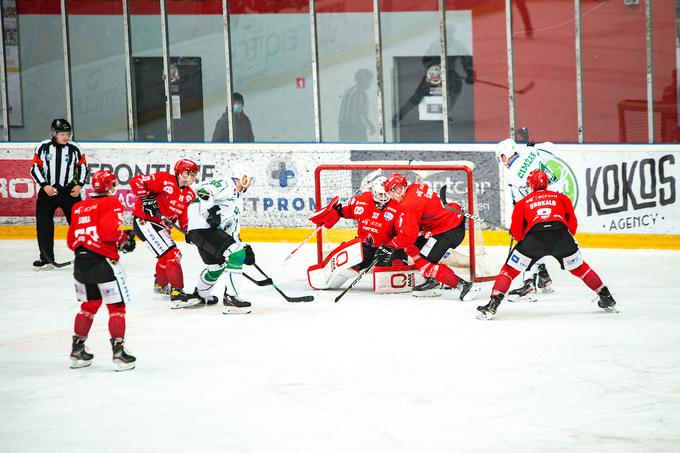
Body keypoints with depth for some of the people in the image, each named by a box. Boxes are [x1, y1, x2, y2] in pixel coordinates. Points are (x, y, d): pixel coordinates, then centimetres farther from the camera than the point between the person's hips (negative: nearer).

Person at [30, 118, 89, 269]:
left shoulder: (75, 148, -1)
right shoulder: (42, 148, -3)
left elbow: (83, 167, 7)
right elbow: (35, 168, -1)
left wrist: (79, 185, -7)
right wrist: (45, 186, -12)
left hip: (70, 191, 0)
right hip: (48, 191, 0)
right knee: (43, 225, -1)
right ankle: (46, 259, 9)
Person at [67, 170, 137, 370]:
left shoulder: (79, 207, 17)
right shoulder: (111, 203, -4)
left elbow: (71, 240, 16)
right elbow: (108, 230, -19)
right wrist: (125, 239, -2)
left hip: (80, 262, 7)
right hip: (102, 261, -7)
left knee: (89, 304, 22)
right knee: (117, 307, 3)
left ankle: (77, 349, 23)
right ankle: (118, 351, -2)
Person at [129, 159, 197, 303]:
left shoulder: (189, 195, 7)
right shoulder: (165, 180, -15)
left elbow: (185, 218, 6)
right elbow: (136, 181, -19)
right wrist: (145, 198, -26)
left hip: (161, 226, 10)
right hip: (144, 220, -10)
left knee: (171, 255, 27)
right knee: (171, 254, -18)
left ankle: (161, 285, 53)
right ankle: (176, 290, -15)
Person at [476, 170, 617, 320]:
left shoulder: (523, 202, 25)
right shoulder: (561, 198, 28)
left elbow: (516, 232, 17)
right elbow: (572, 224, 21)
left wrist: (525, 241, 36)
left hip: (535, 235, -2)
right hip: (561, 234, 2)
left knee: (510, 269, 10)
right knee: (579, 268, 25)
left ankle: (493, 305, -3)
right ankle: (607, 299, 28)